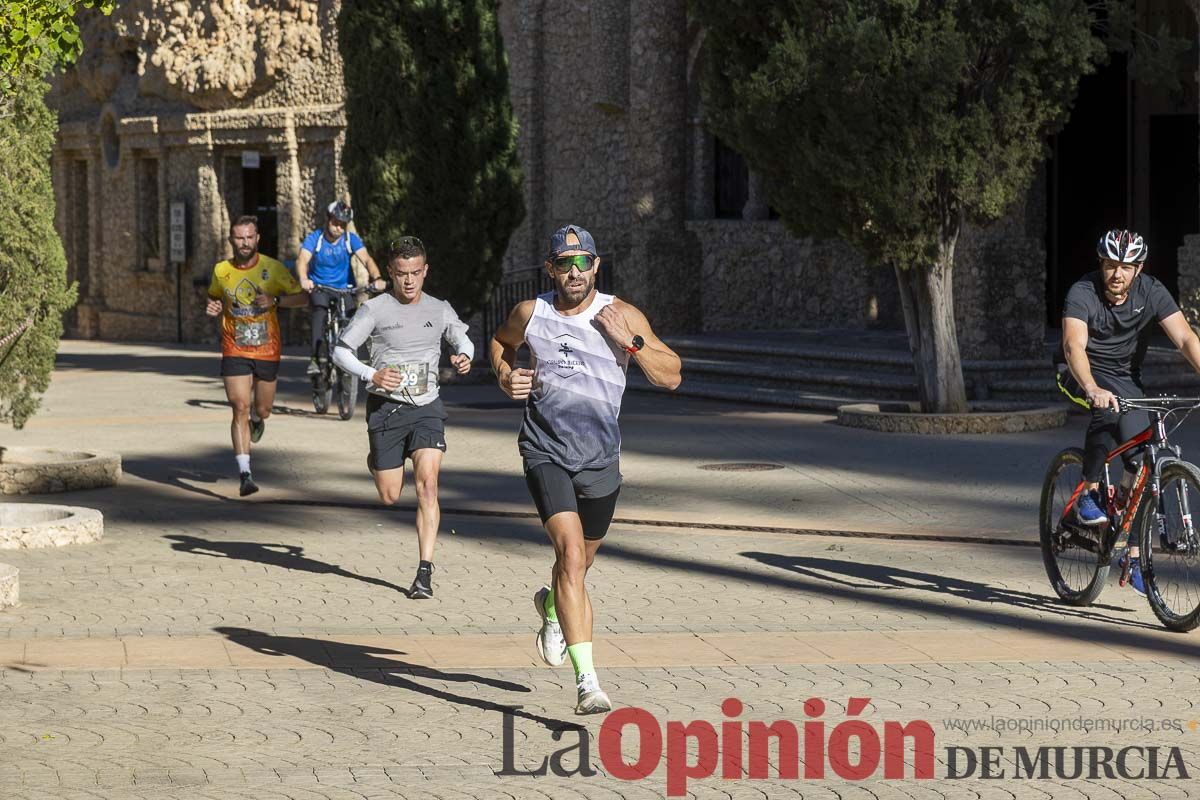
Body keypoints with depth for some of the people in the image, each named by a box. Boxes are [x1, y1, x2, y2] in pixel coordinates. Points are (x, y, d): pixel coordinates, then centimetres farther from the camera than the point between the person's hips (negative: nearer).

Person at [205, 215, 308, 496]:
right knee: (240, 409, -12)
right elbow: (214, 296, 20)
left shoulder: (273, 268, -6)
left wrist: (276, 299, -20)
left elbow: (302, 297, -3)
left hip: (267, 350, 0)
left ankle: (256, 419, 52)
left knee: (262, 411, 11)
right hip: (235, 351, 0)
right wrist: (213, 307, -4)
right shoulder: (221, 271, 0)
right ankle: (245, 474, -13)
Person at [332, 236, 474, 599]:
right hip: (385, 406, -1)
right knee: (389, 496, 6)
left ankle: (425, 570, -18)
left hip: (427, 408, 1)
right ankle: (376, 461, 45)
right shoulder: (375, 309, -5)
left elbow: (462, 338, 22)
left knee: (427, 483, -18)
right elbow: (341, 350, -1)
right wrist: (370, 375, -18)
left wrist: (464, 356, -1)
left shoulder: (439, 310, 4)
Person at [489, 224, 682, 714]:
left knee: (580, 561, 19)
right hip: (546, 453, -2)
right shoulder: (530, 314, 0)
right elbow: (499, 343, 23)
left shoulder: (623, 317, -3)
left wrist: (630, 342, -17)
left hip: (601, 458, 2)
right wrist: (505, 376, 2)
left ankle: (552, 607, 57)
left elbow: (671, 377, -3)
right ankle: (586, 680, -27)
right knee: (571, 553, -22)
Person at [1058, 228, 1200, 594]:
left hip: (1125, 376, 4)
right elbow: (1074, 345, -39)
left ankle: (1135, 557, 1)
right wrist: (1093, 390, -56)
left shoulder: (1151, 292, -16)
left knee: (1139, 458, -8)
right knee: (1109, 410, -37)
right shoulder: (1082, 293, -25)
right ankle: (1089, 495, -21)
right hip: (1082, 373, -3)